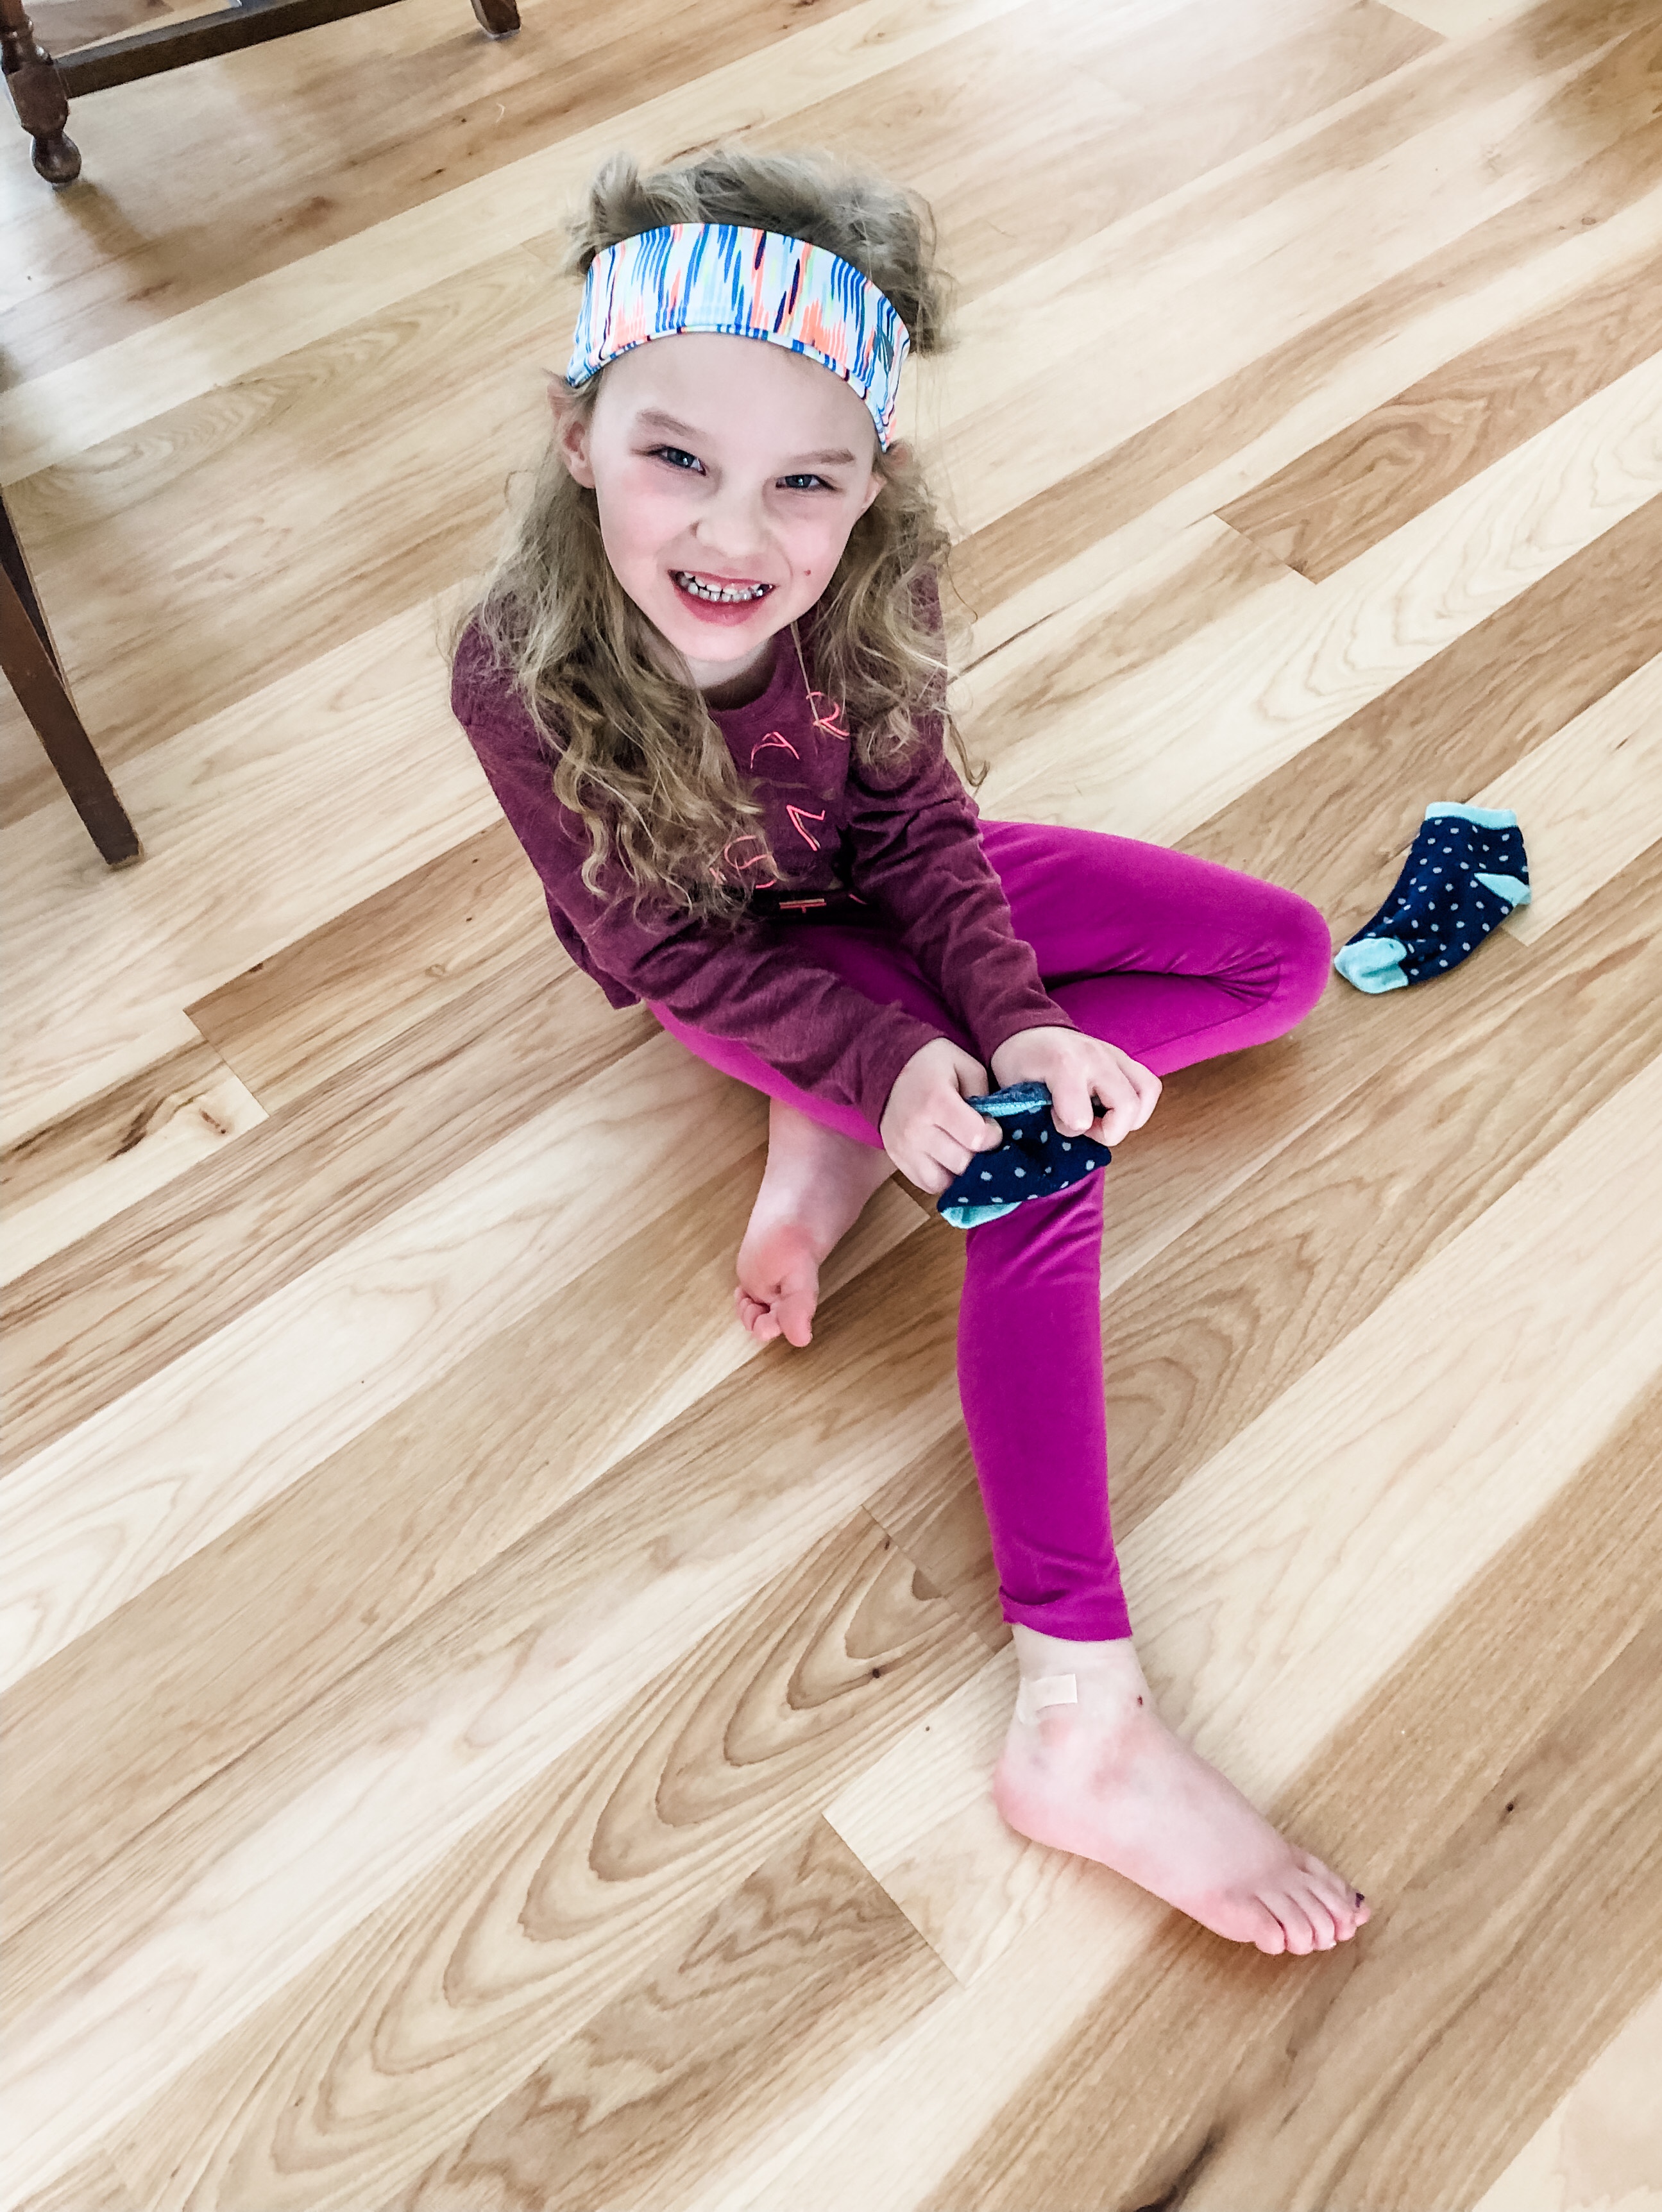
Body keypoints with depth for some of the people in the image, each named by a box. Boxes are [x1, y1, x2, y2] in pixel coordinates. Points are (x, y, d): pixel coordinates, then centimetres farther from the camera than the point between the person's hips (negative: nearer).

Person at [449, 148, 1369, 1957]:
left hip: (877, 888, 5)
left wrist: (1016, 1020, -30)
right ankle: (1082, 1722, -25)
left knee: (1284, 958, 1)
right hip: (731, 960, -5)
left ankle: (828, 1149, -10)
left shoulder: (870, 583, -24)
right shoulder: (520, 671, -32)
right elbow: (673, 954, -22)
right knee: (1040, 1170, -27)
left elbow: (918, 824, -12)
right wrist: (885, 1063, -34)